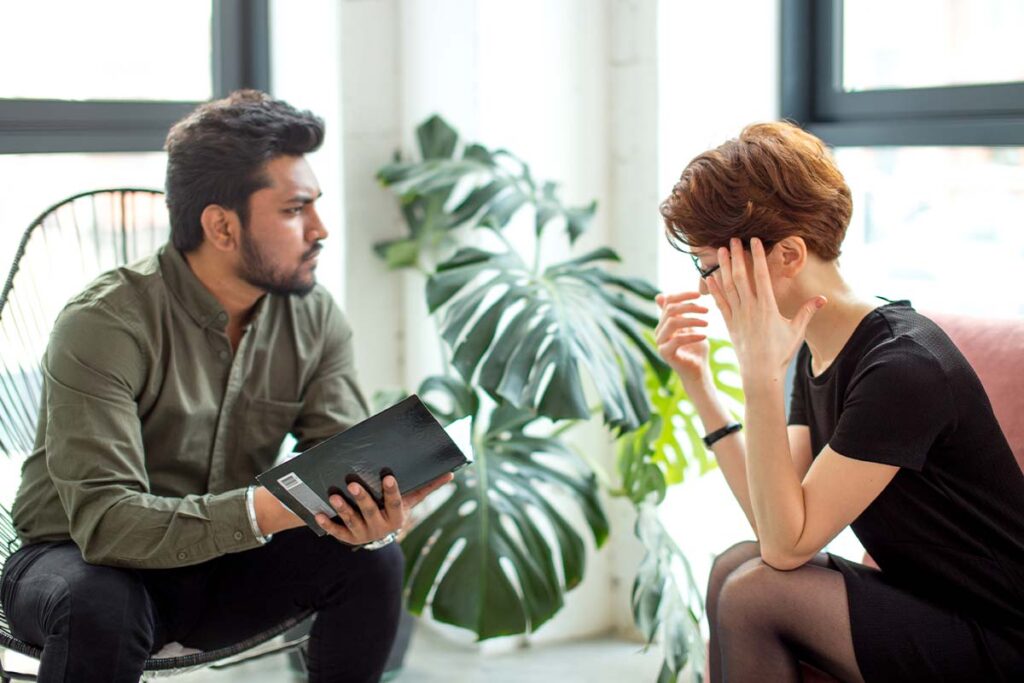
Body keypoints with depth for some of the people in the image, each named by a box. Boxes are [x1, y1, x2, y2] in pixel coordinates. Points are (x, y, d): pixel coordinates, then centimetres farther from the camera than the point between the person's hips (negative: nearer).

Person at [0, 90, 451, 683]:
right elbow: (104, 521, -32)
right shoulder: (105, 324, -24)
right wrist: (264, 509, -44)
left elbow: (349, 464, -11)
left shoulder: (316, 320, -7)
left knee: (373, 562, -20)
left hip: (223, 564, 4)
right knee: (101, 607, -38)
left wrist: (370, 517, -37)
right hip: (80, 559, -4)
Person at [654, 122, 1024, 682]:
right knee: (735, 568, -6)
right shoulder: (817, 354, 4)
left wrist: (761, 376, -26)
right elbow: (778, 526, -1)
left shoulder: (903, 367, -24)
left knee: (755, 591, -19)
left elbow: (787, 544, -23)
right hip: (925, 605, 8)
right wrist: (697, 381, -2)